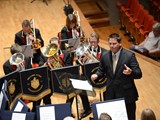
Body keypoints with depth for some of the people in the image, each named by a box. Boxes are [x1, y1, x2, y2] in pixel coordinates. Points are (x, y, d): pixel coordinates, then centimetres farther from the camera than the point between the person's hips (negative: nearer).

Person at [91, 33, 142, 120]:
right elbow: (101, 70, 15)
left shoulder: (129, 55, -11)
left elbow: (139, 74, -12)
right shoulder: (105, 56, 3)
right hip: (111, 94, 4)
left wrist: (131, 72, -34)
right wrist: (96, 75, -7)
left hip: (126, 94, -3)